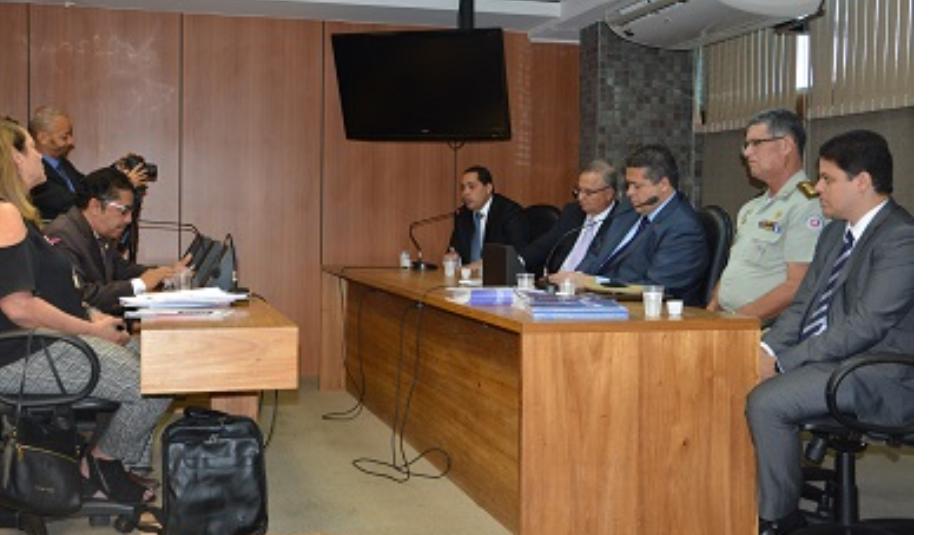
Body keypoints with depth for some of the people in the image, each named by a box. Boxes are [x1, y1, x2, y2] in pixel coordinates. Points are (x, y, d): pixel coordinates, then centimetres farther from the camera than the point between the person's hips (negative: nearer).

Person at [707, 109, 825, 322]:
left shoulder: (807, 205, -8)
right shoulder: (751, 209, 21)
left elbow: (798, 287, -15)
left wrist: (739, 318, -16)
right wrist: (710, 312, 5)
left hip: (767, 328, -7)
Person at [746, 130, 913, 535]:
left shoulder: (901, 238, -16)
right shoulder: (835, 231, 14)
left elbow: (863, 327, -22)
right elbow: (803, 303, 15)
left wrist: (783, 361, -20)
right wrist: (769, 347, -4)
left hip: (877, 376, -9)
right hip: (822, 356, 9)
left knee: (767, 401, -26)